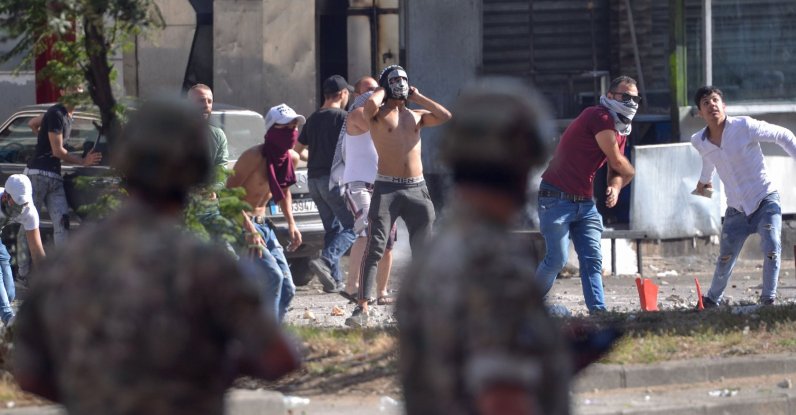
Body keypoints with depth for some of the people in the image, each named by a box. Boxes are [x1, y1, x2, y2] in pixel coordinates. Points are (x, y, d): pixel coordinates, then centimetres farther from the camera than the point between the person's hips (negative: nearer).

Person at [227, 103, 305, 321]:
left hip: (263, 224, 9)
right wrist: (250, 230, -29)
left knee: (287, 289, 3)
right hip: (241, 224, -9)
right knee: (273, 276, -24)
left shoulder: (289, 159, 5)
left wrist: (291, 224, 10)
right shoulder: (254, 157, -20)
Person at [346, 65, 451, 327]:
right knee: (374, 248, -12)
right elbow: (370, 104, -21)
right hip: (387, 188, -4)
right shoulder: (378, 115, 3)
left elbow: (446, 117, 3)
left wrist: (417, 97, 9)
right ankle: (362, 308, -15)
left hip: (417, 189, 4)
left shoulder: (416, 116, 17)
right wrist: (382, 91, 1)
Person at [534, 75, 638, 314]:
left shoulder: (620, 131, 13)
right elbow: (617, 162, -16)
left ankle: (598, 311, -6)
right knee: (558, 259, -11)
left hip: (585, 202, 9)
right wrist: (630, 173, 6)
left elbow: (615, 170, 17)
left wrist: (615, 188, -7)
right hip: (557, 199, -9)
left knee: (593, 260, -1)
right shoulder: (600, 117, -17)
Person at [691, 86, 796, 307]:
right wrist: (705, 179, 39)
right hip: (736, 208, 4)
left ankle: (768, 299, -15)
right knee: (725, 258, 8)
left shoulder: (745, 127, -17)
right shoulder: (699, 142, -3)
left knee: (771, 248, -23)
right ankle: (713, 299, 31)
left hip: (765, 200, -4)